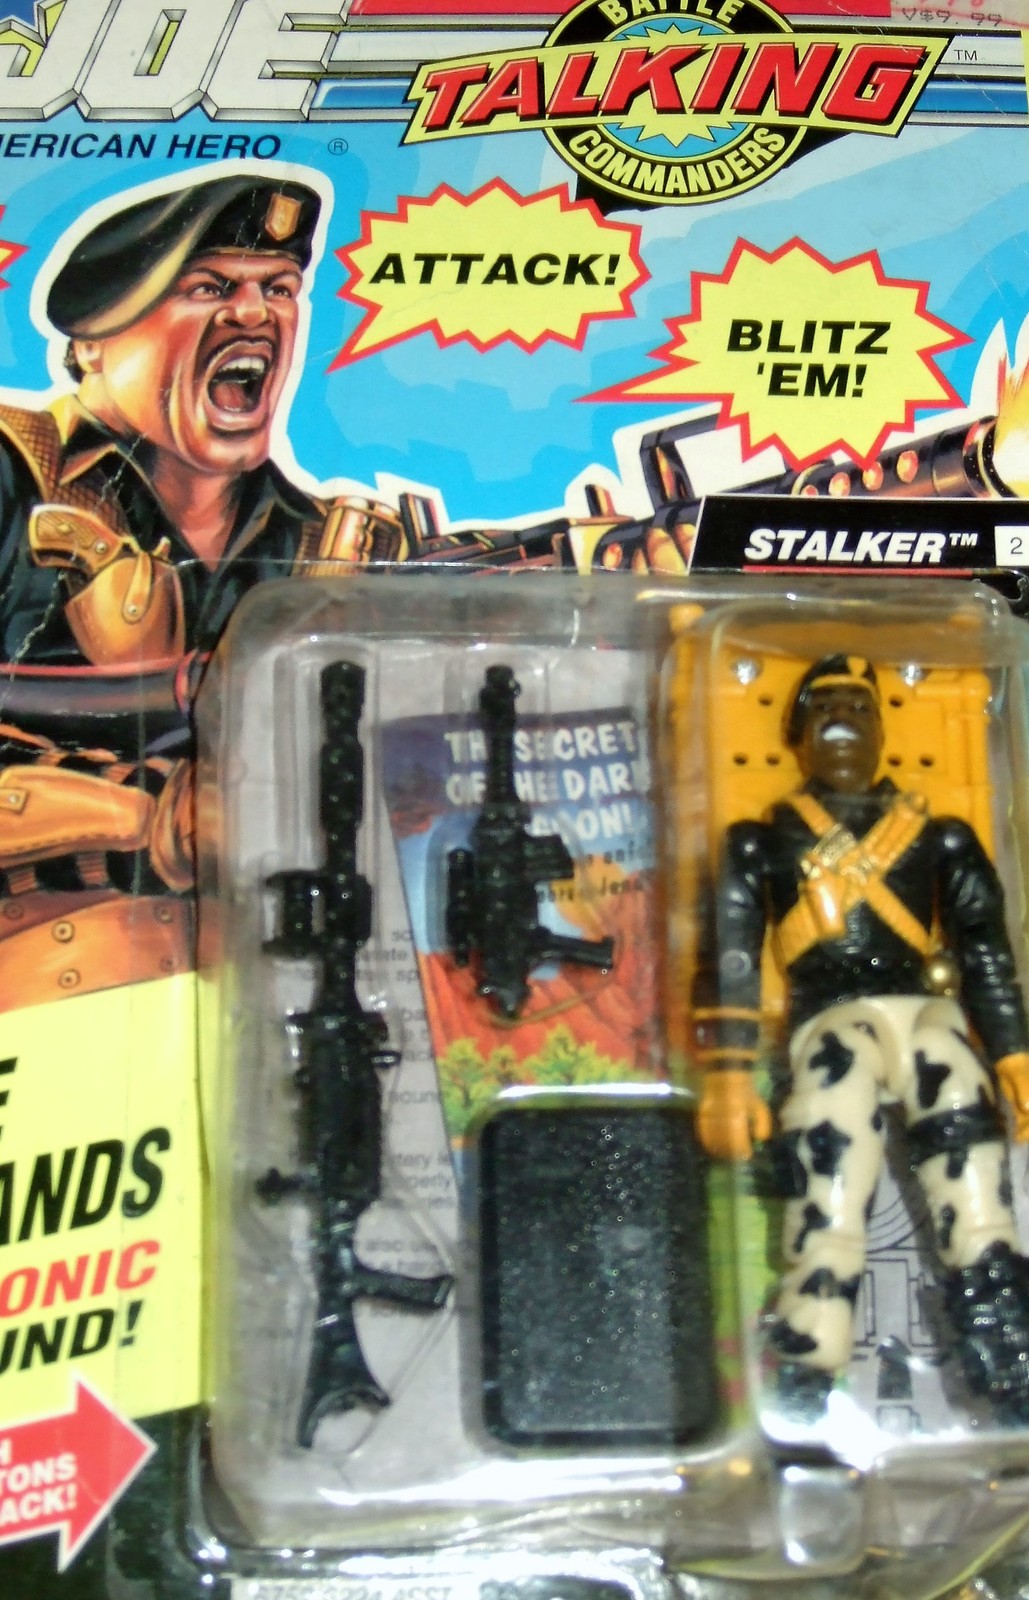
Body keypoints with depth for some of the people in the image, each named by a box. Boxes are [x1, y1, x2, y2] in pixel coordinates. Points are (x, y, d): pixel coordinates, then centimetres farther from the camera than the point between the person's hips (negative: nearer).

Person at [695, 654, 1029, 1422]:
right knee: (828, 1216, -15)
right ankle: (801, 1412, -14)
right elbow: (730, 958, 8)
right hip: (832, 1024, -2)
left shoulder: (939, 837, 21)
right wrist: (730, 1077, -2)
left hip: (931, 1016, 2)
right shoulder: (763, 842, 17)